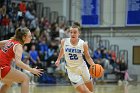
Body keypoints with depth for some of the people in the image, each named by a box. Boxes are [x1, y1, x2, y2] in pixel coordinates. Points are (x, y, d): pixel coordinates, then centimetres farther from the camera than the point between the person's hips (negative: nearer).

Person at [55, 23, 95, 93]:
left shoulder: (83, 44, -14)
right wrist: (58, 59, 21)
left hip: (82, 68, 1)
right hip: (72, 70, -1)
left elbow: (88, 57, -4)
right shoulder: (64, 42, -11)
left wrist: (94, 65, -19)